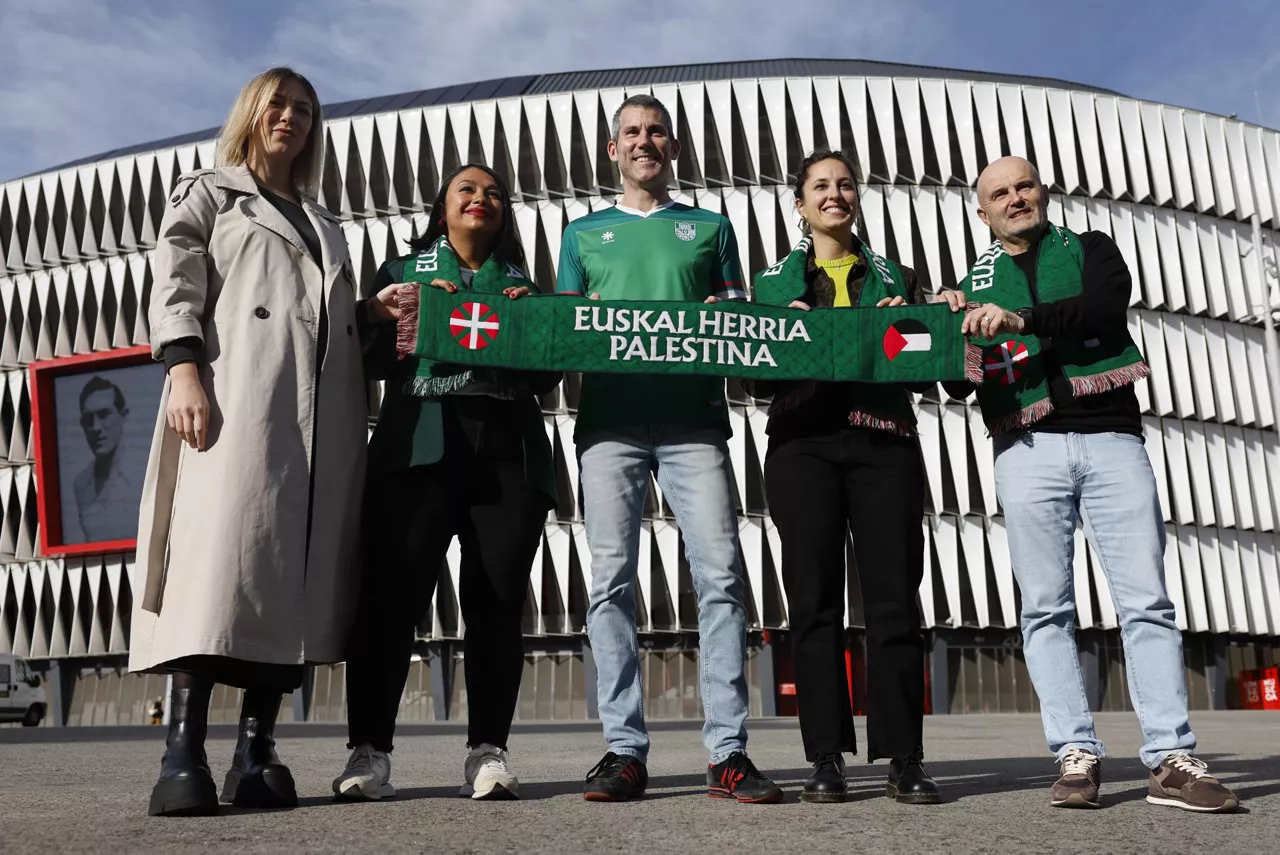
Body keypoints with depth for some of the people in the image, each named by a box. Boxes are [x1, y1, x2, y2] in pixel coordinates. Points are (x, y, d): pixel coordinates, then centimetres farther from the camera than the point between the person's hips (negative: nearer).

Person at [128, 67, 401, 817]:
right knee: (220, 553, -17)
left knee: (297, 568, -4)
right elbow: (175, 288, 3)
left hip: (325, 412, 5)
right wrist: (184, 372, -14)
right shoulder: (206, 194, 18)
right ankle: (184, 755, -16)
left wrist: (370, 312, 8)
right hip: (236, 395, -5)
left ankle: (258, 753, -1)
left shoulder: (323, 222, 32)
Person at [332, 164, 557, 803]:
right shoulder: (403, 271, 21)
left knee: (497, 599, -3)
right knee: (392, 593, -10)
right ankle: (369, 750, -5)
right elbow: (373, 358, 9)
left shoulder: (521, 283, 23)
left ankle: (488, 751, 2)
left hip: (508, 450, 2)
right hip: (418, 446, -1)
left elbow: (546, 377, 15)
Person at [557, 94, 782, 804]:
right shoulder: (584, 234, 23)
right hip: (609, 417, 1)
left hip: (693, 416, 0)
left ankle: (727, 752, -6)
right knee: (611, 580, -4)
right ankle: (624, 749, 1)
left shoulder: (710, 227, 22)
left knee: (719, 575, -10)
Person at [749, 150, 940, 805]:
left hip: (884, 439, 0)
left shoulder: (896, 277, 20)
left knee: (893, 597, -5)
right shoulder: (773, 281, 18)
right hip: (803, 442, 0)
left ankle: (904, 758, 2)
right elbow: (758, 379, 12)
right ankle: (827, 758, 3)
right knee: (813, 598, -3)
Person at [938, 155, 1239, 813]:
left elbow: (1106, 307, -8)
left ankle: (1170, 759, -2)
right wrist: (956, 329, -7)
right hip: (1028, 450, 1)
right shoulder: (974, 285, 18)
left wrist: (1021, 319, -22)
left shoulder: (1091, 250, 15)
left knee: (1146, 600, -5)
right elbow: (957, 386, 12)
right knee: (1046, 607, -4)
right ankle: (1076, 754, 0)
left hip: (1111, 438, -1)